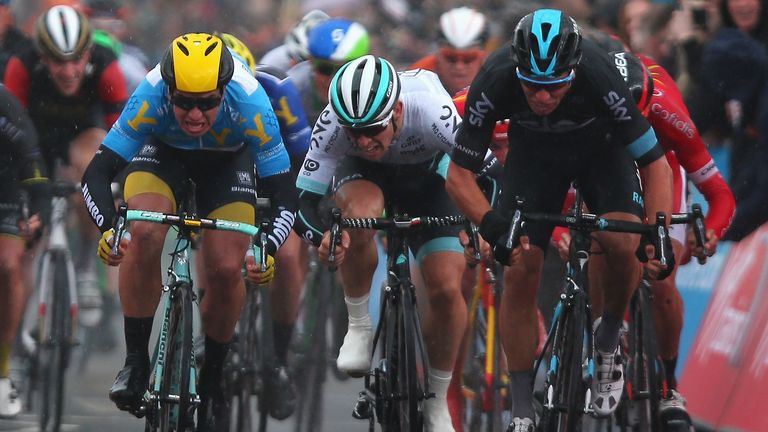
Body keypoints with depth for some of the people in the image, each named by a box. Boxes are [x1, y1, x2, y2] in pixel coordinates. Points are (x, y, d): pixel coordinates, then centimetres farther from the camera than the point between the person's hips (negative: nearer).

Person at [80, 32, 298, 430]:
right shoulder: (150, 98, -37)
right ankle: (136, 363, -14)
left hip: (228, 160, 0)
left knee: (226, 271, -15)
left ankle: (211, 382, 9)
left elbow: (284, 192, -33)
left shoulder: (250, 107, -38)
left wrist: (269, 250, -50)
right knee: (143, 235, -28)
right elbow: (96, 173, -34)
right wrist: (107, 229, -52)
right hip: (162, 151, 0)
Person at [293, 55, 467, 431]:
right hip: (364, 174, 0)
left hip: (426, 178, 0)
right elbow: (304, 201, -32)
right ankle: (358, 327, -15)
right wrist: (321, 235, -54)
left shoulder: (432, 112, -40)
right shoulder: (333, 123, -35)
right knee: (360, 215, -37)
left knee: (446, 288, -15)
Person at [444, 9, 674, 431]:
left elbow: (655, 165, -30)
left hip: (601, 145, -1)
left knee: (622, 242, -28)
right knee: (520, 270, -11)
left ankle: (608, 338, 3)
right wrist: (492, 226, -45)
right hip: (533, 149, 1)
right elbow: (459, 174, -27)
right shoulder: (494, 81, -35)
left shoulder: (601, 78, -39)